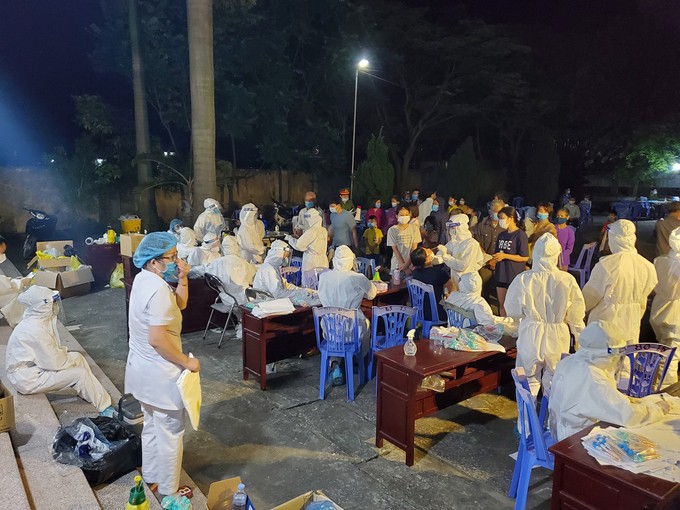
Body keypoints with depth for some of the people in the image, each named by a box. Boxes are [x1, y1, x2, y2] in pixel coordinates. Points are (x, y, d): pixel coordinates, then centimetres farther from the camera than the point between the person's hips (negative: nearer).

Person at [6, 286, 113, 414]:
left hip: (34, 364, 10)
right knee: (80, 374, -13)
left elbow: (51, 352, 12)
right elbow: (54, 363, -23)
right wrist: (72, 359, -6)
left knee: (77, 357, 6)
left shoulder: (37, 320, -1)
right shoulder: (35, 330, -30)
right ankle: (104, 407, 3)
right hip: (28, 379, -9)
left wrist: (62, 351, -4)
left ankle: (102, 398, 10)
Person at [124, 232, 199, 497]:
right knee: (170, 431, 8)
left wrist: (182, 278, -5)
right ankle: (168, 490, 24)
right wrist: (187, 362, -20)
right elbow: (157, 339, -29)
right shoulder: (158, 289, -27)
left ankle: (151, 477, 42)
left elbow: (180, 304, 11)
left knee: (152, 425, 25)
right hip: (160, 373, -10)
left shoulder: (143, 279, 3)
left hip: (143, 367, 10)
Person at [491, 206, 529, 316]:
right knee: (502, 303, 13)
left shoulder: (521, 235, -11)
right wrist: (494, 260, 0)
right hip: (501, 274, 7)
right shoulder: (501, 235, 12)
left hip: (514, 276, -7)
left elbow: (525, 257, -15)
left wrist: (504, 256, -18)